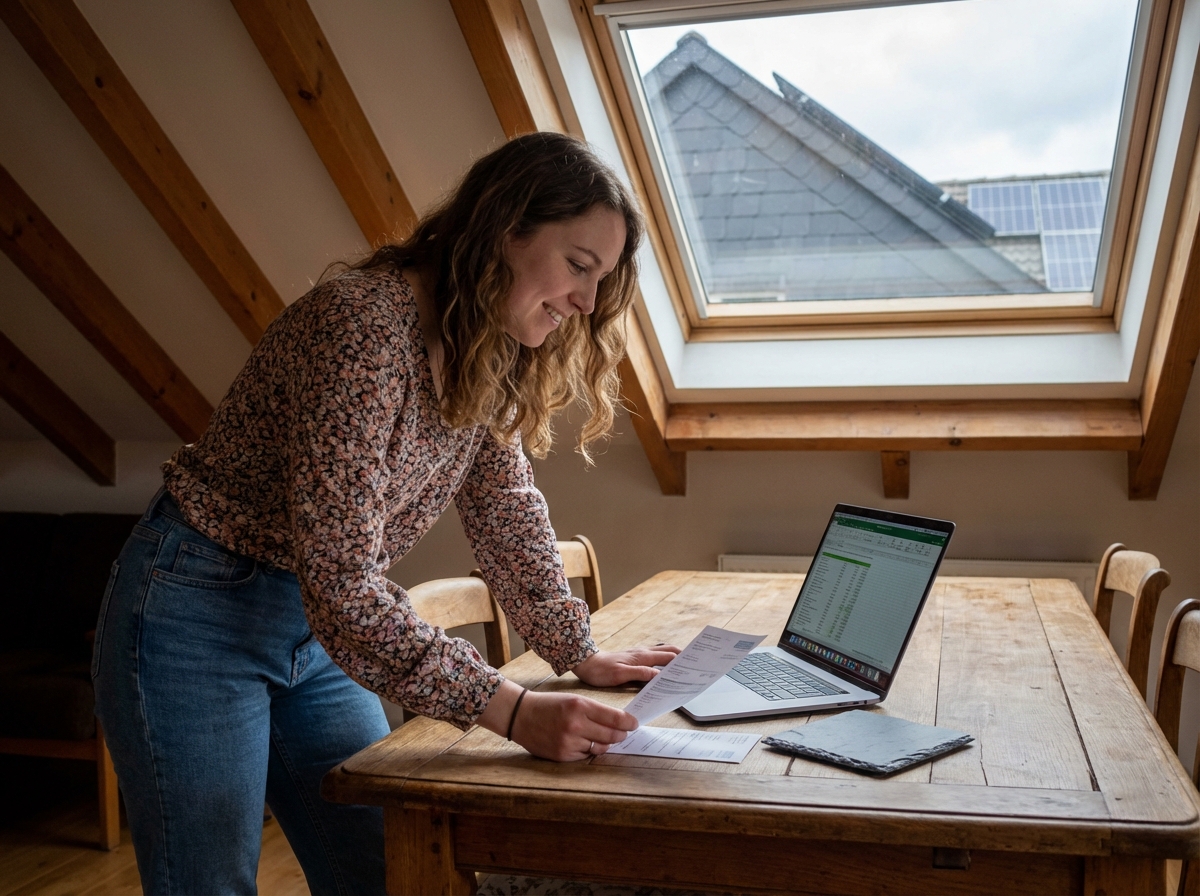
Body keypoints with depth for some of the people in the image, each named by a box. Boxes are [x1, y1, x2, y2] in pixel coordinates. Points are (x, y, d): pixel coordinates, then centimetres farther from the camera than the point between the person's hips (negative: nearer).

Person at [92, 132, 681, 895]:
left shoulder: (489, 357, -2)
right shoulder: (365, 325, -28)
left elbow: (509, 516, 8)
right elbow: (338, 582, -31)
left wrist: (581, 654, 6)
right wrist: (513, 713, -32)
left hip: (318, 631, 8)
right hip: (198, 617, -7)